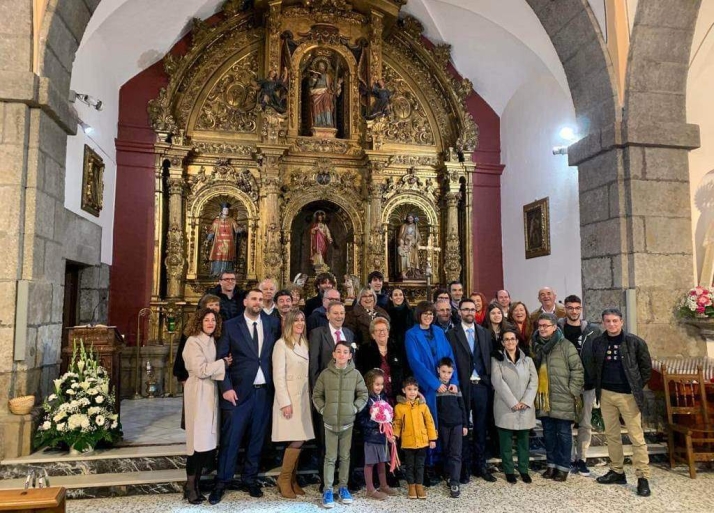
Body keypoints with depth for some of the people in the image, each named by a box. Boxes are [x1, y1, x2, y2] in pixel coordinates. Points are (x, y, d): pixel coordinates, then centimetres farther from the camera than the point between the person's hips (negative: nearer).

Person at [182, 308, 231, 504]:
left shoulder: (213, 341, 15)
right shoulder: (193, 341, -9)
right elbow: (201, 370, -17)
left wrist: (225, 362, 1)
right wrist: (223, 362, -11)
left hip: (211, 393, 8)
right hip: (199, 394, -7)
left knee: (208, 440, 8)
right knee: (199, 440, -4)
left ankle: (195, 481, 20)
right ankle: (191, 486, 9)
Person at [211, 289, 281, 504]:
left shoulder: (273, 324, 5)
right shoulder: (231, 326, -2)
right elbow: (221, 359, -3)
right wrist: (226, 387, -11)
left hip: (265, 391, 3)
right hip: (239, 391, -3)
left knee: (257, 439, 13)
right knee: (230, 439, 2)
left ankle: (250, 479, 27)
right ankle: (221, 483, 17)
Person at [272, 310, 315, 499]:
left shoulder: (305, 343, 12)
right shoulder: (281, 344, -8)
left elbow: (307, 373, 12)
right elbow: (278, 376, -13)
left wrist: (309, 397, 5)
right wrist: (285, 402, -18)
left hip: (304, 397, 6)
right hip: (289, 397, -6)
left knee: (299, 440, 5)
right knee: (297, 440, -9)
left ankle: (292, 479, 17)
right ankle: (284, 478, 9)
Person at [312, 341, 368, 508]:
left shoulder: (355, 374, -3)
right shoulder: (325, 374, -5)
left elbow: (363, 394, 5)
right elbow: (316, 394, 4)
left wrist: (355, 408, -4)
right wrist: (322, 409, -5)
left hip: (348, 422, 1)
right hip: (330, 422, -1)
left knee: (345, 456, 12)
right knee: (330, 457, 5)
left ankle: (343, 487, 25)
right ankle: (328, 490, 14)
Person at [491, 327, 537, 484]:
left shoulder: (527, 360, 10)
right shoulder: (497, 359, 0)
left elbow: (534, 381, 2)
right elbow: (498, 382, -10)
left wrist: (525, 401, -10)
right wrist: (513, 403, -15)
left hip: (525, 408, 3)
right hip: (506, 407, -2)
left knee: (523, 440, 9)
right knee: (506, 441, 3)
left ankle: (524, 470, 20)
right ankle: (509, 470, 13)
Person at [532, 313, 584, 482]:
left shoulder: (566, 346, -8)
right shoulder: (536, 346, 8)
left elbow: (578, 370, -7)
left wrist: (573, 392, -9)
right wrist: (534, 391, 11)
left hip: (562, 399, -5)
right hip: (543, 399, 5)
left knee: (563, 434, 5)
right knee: (548, 433, 14)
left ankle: (563, 467, 16)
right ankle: (551, 464, 26)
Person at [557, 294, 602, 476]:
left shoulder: (593, 331, 0)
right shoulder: (557, 328, -2)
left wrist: (597, 378, -2)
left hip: (587, 384, 1)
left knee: (585, 424, 6)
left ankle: (582, 459, 17)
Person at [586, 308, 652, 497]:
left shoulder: (635, 342, -5)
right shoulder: (598, 343, 4)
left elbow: (646, 366, 1)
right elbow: (592, 366, 14)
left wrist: (638, 387, 0)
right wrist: (599, 385, 7)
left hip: (628, 395, -4)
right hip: (606, 394, 4)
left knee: (636, 437, -3)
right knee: (612, 435, 11)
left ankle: (643, 477, 3)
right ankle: (617, 472, 22)